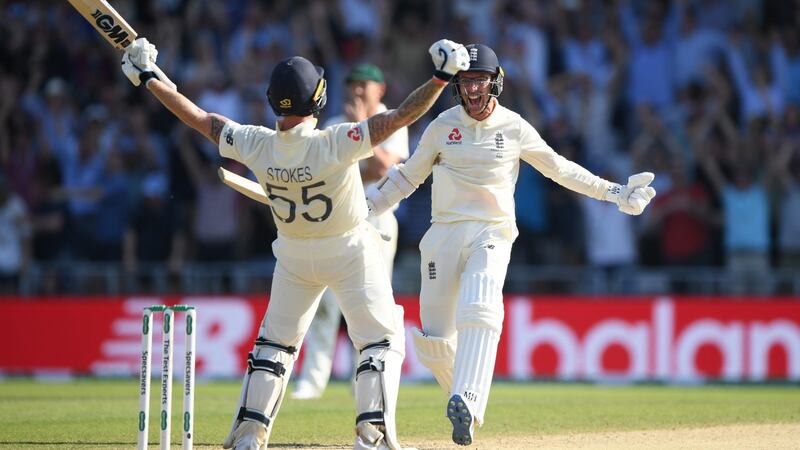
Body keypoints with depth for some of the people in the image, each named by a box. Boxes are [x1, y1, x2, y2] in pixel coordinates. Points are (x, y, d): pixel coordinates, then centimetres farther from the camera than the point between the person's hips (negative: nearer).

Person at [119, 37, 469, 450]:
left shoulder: (254, 145, -20)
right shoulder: (336, 145, -31)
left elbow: (200, 118, -9)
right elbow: (401, 117, -34)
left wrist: (148, 79, 1)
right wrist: (442, 76, -32)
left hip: (294, 256, 4)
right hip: (351, 251, -4)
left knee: (275, 341, 16)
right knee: (382, 339, 4)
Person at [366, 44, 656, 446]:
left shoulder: (515, 129, 2)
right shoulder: (442, 127, 4)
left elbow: (559, 168, 13)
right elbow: (408, 176, 14)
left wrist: (612, 192, 10)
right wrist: (362, 208, 7)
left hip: (492, 235, -2)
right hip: (444, 233, 2)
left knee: (479, 312, -28)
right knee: (433, 336, -3)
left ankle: (465, 406, -38)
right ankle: (464, 395, 23)